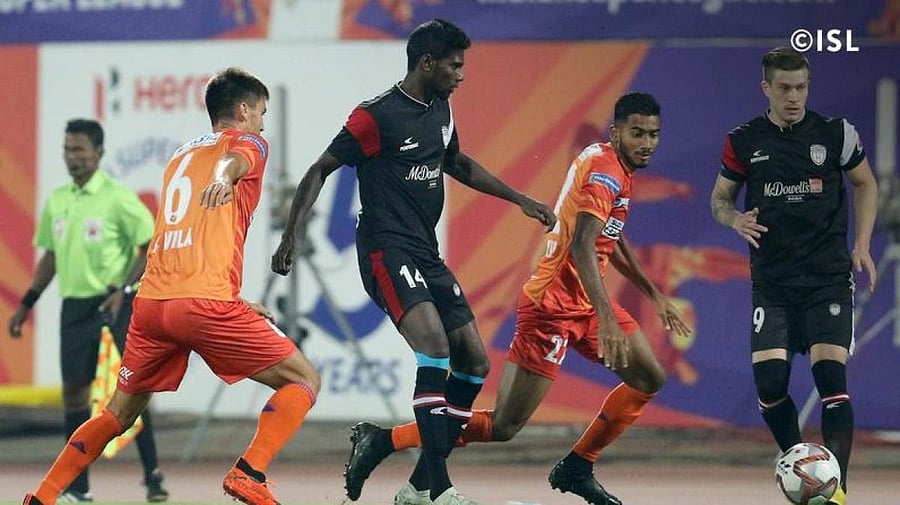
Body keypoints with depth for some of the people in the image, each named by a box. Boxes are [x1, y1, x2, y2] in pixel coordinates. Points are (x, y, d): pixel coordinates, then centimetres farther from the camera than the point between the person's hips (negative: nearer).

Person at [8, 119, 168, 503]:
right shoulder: (56, 201, 10)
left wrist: (123, 289, -16)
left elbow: (151, 247, -7)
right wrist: (26, 305, 18)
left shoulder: (117, 198, -8)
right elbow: (50, 256, 21)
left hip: (114, 305, -5)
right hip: (74, 306, 5)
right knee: (74, 390, 2)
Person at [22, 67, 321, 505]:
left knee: (119, 414, 22)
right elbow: (234, 159, -20)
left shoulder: (181, 155, 29)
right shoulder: (248, 142, 8)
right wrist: (224, 178, -43)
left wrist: (234, 301, 43)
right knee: (303, 381, 2)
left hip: (151, 302, 7)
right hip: (205, 301, -7)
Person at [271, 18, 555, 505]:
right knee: (435, 345, -27)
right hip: (387, 251, -9)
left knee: (474, 363, 3)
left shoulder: (441, 109, 13)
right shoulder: (376, 115, -12)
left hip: (426, 254, 9)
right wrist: (291, 236, -13)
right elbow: (320, 170, -7)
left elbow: (458, 165, 32)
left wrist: (520, 199, 32)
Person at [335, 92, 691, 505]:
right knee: (503, 426, -10)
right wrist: (607, 318, -40)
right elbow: (582, 246, -32)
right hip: (553, 305, -10)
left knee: (650, 379, 9)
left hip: (584, 302, 10)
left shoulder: (617, 168, 12)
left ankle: (576, 469, 17)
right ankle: (380, 441, -4)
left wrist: (654, 295, 34)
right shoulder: (605, 170, -18)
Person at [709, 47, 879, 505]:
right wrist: (735, 219, -11)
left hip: (829, 278, -1)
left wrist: (862, 245, 4)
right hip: (772, 282, 1)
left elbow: (865, 183, 14)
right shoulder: (744, 141, 2)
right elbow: (719, 198, 13)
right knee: (769, 381, -9)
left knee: (830, 376, -14)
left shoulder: (836, 133, -1)